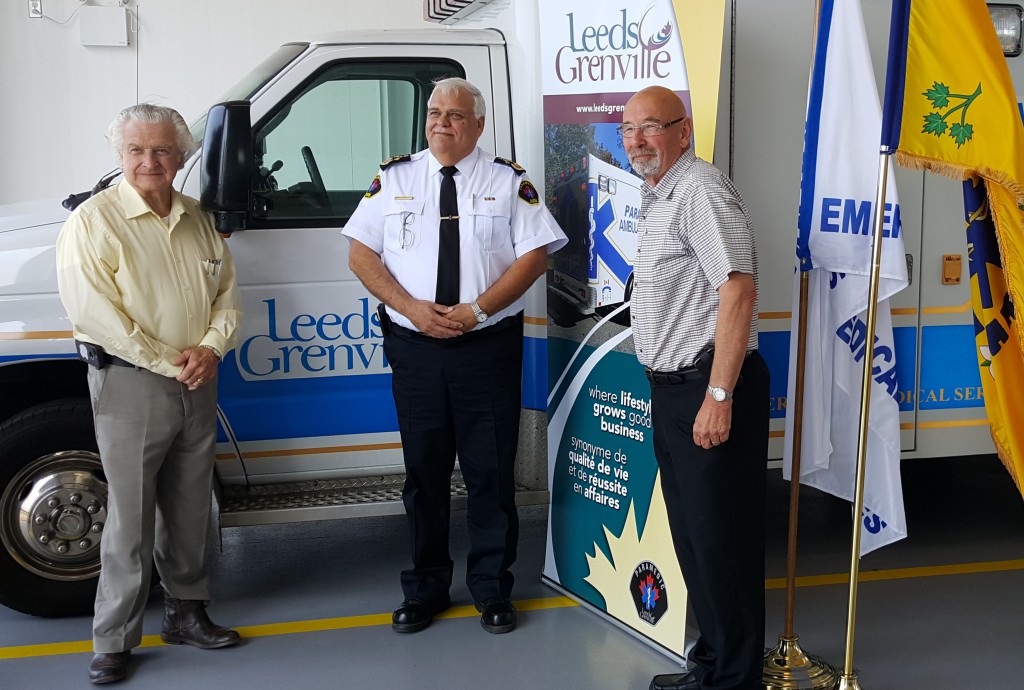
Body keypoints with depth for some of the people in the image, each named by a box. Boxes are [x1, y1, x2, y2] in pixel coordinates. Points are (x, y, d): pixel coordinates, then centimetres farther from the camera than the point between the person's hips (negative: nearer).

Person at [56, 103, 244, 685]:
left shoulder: (200, 221, 10)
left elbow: (227, 293, 11)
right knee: (131, 516, -2)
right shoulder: (94, 221, -8)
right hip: (130, 382, -5)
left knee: (190, 507, 14)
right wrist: (167, 360, -16)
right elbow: (92, 309, -15)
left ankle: (187, 612, 29)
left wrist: (210, 349, -8)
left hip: (198, 382, 6)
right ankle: (114, 641, 9)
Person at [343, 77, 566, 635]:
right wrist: (411, 307, -10)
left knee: (491, 472, 3)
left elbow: (535, 254, -3)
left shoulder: (509, 181, 4)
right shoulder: (394, 178, 8)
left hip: (489, 344, -1)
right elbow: (361, 254, 4)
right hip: (414, 345, 2)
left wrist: (477, 309, -13)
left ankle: (492, 590, 18)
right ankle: (425, 590, 23)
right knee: (424, 471, 10)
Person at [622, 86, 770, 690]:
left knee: (720, 538, -1)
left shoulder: (700, 190, -14)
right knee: (692, 533, 17)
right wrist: (673, 389, 19)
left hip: (709, 387, -10)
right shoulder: (659, 194, 18)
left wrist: (719, 394, -25)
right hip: (672, 387, 10)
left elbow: (738, 290, -22)